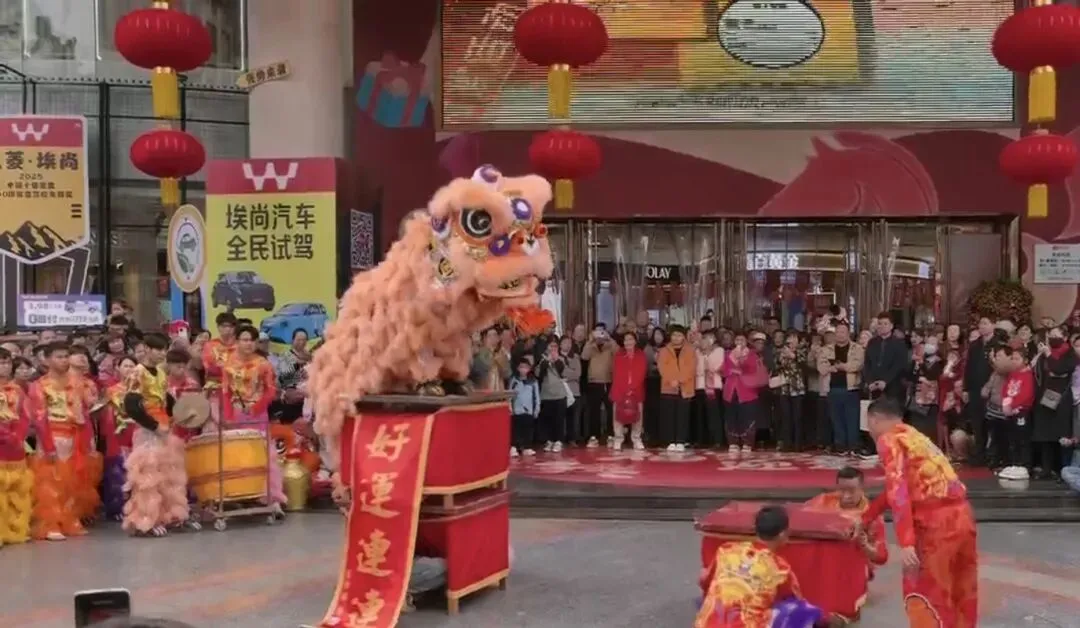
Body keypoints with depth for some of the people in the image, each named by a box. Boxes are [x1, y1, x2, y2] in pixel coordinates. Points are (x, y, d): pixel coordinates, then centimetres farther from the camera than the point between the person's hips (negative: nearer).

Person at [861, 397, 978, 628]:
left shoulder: (889, 440, -1)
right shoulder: (914, 437, 24)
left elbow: (898, 490, -15)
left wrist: (906, 543, -22)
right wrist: (865, 518, 40)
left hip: (936, 521, -8)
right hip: (961, 514, 8)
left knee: (923, 594, 3)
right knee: (961, 592, 19)